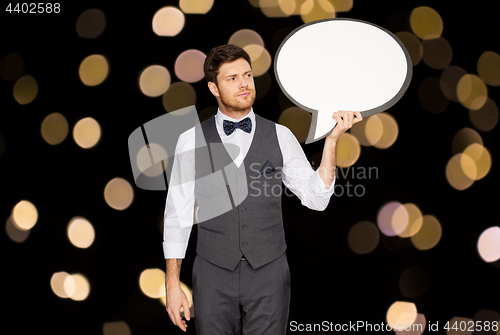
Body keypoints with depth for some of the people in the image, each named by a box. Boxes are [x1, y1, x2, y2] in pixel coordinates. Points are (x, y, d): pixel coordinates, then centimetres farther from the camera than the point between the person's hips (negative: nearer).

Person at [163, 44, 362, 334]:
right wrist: (172, 284, -1)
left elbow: (317, 199, -3)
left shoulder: (281, 136, 3)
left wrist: (332, 139, -13)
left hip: (269, 275, 1)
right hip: (213, 276, 0)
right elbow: (178, 214, 2)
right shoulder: (191, 140, 1)